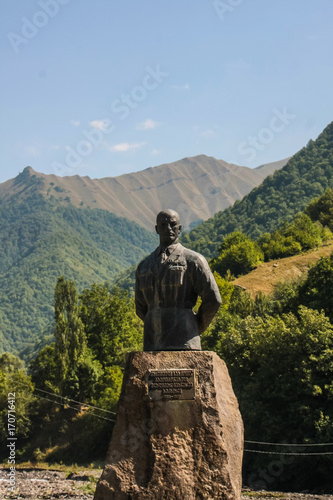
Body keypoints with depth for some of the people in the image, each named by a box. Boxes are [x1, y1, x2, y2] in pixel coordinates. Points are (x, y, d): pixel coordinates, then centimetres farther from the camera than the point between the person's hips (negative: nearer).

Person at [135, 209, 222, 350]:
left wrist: (197, 329, 8)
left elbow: (213, 300, 0)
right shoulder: (143, 266, 19)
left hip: (183, 344, -5)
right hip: (152, 346, 5)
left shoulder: (192, 260, 3)